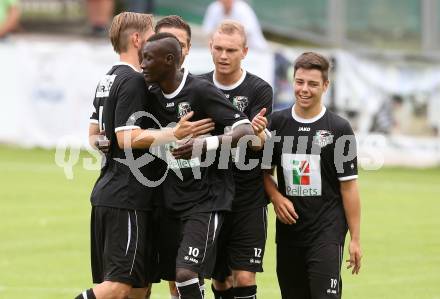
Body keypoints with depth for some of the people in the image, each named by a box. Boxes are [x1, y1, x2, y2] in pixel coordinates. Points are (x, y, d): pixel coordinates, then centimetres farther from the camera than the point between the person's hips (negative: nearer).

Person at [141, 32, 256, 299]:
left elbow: (247, 131, -20)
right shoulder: (153, 95, 6)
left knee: (186, 273, -18)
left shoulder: (202, 91, -15)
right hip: (174, 197, 7)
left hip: (207, 199, -7)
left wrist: (206, 145, -33)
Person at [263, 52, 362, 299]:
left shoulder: (339, 129, -4)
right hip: (289, 230, 4)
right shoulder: (277, 122, 5)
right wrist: (276, 197, -5)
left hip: (327, 231, -4)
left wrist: (355, 239, -5)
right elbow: (264, 169, 16)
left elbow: (349, 185, -3)